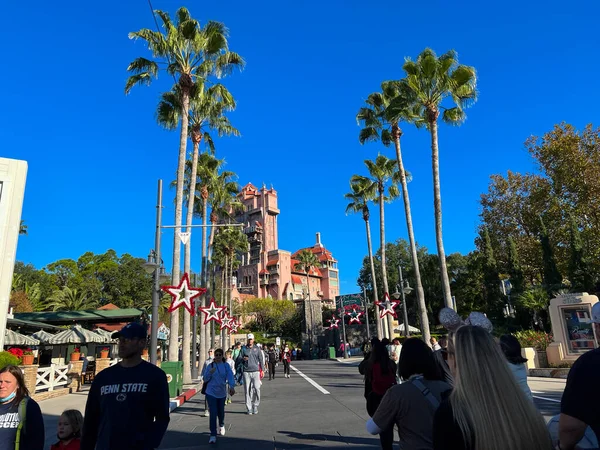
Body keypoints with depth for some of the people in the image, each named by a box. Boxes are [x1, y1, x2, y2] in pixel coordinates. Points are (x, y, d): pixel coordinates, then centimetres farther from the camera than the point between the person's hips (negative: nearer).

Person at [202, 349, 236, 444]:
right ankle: (213, 435, 0)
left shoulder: (226, 366, -5)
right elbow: (205, 379, -2)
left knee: (221, 412, 17)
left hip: (222, 393, 1)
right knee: (213, 413, -9)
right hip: (211, 393, -1)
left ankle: (221, 426, 48)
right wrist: (210, 372, -21)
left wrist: (232, 386, -35)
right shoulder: (210, 366, -4)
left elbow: (230, 376, -18)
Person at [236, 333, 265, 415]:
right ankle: (249, 408, 9)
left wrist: (262, 370, 7)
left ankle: (255, 406, 8)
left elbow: (261, 359, 12)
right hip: (246, 371, 0)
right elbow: (239, 358, 4)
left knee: (257, 388, -8)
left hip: (255, 371, 0)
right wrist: (243, 358, -18)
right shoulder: (243, 348, 7)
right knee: (247, 390, 1)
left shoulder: (257, 349, 9)